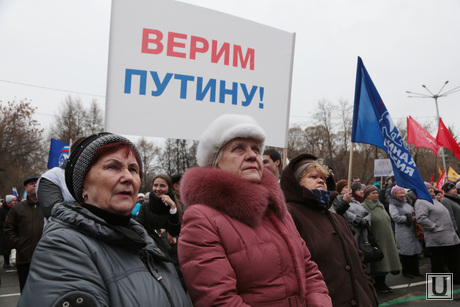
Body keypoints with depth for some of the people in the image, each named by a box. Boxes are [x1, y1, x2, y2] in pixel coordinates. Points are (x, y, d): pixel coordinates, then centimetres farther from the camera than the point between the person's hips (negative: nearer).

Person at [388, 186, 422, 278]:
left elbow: (414, 212, 26)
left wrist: (415, 217, 4)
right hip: (403, 232, -7)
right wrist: (410, 218, -12)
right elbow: (396, 217, -19)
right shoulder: (393, 205, -7)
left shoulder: (406, 202, 17)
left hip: (412, 230, 7)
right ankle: (406, 271, 10)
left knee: (415, 251, 9)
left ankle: (415, 270, 21)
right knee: (406, 252, -3)